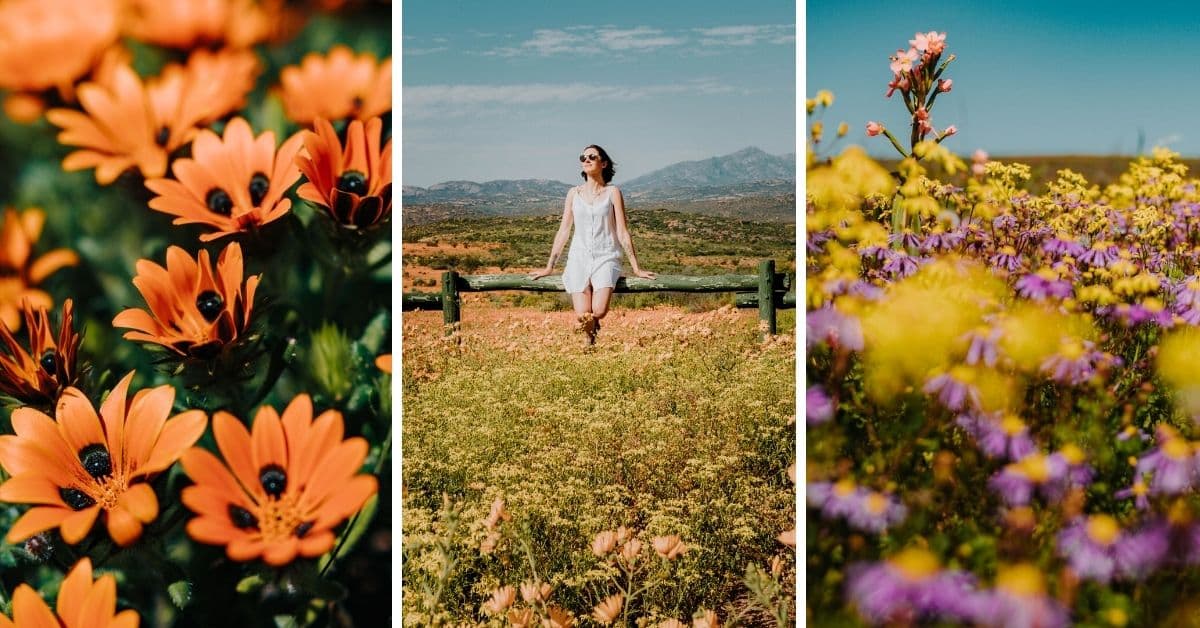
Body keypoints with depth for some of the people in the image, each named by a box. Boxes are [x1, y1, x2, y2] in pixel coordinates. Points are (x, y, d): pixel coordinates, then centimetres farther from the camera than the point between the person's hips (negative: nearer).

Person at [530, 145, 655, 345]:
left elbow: (622, 232, 2)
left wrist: (636, 269, 0)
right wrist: (548, 267, 11)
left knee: (599, 312, -24)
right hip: (579, 257, 2)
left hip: (605, 257, -2)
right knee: (582, 316, -17)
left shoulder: (612, 192, 2)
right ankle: (589, 340, 20)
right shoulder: (574, 193, 9)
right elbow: (563, 231, 12)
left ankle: (594, 328, 15)